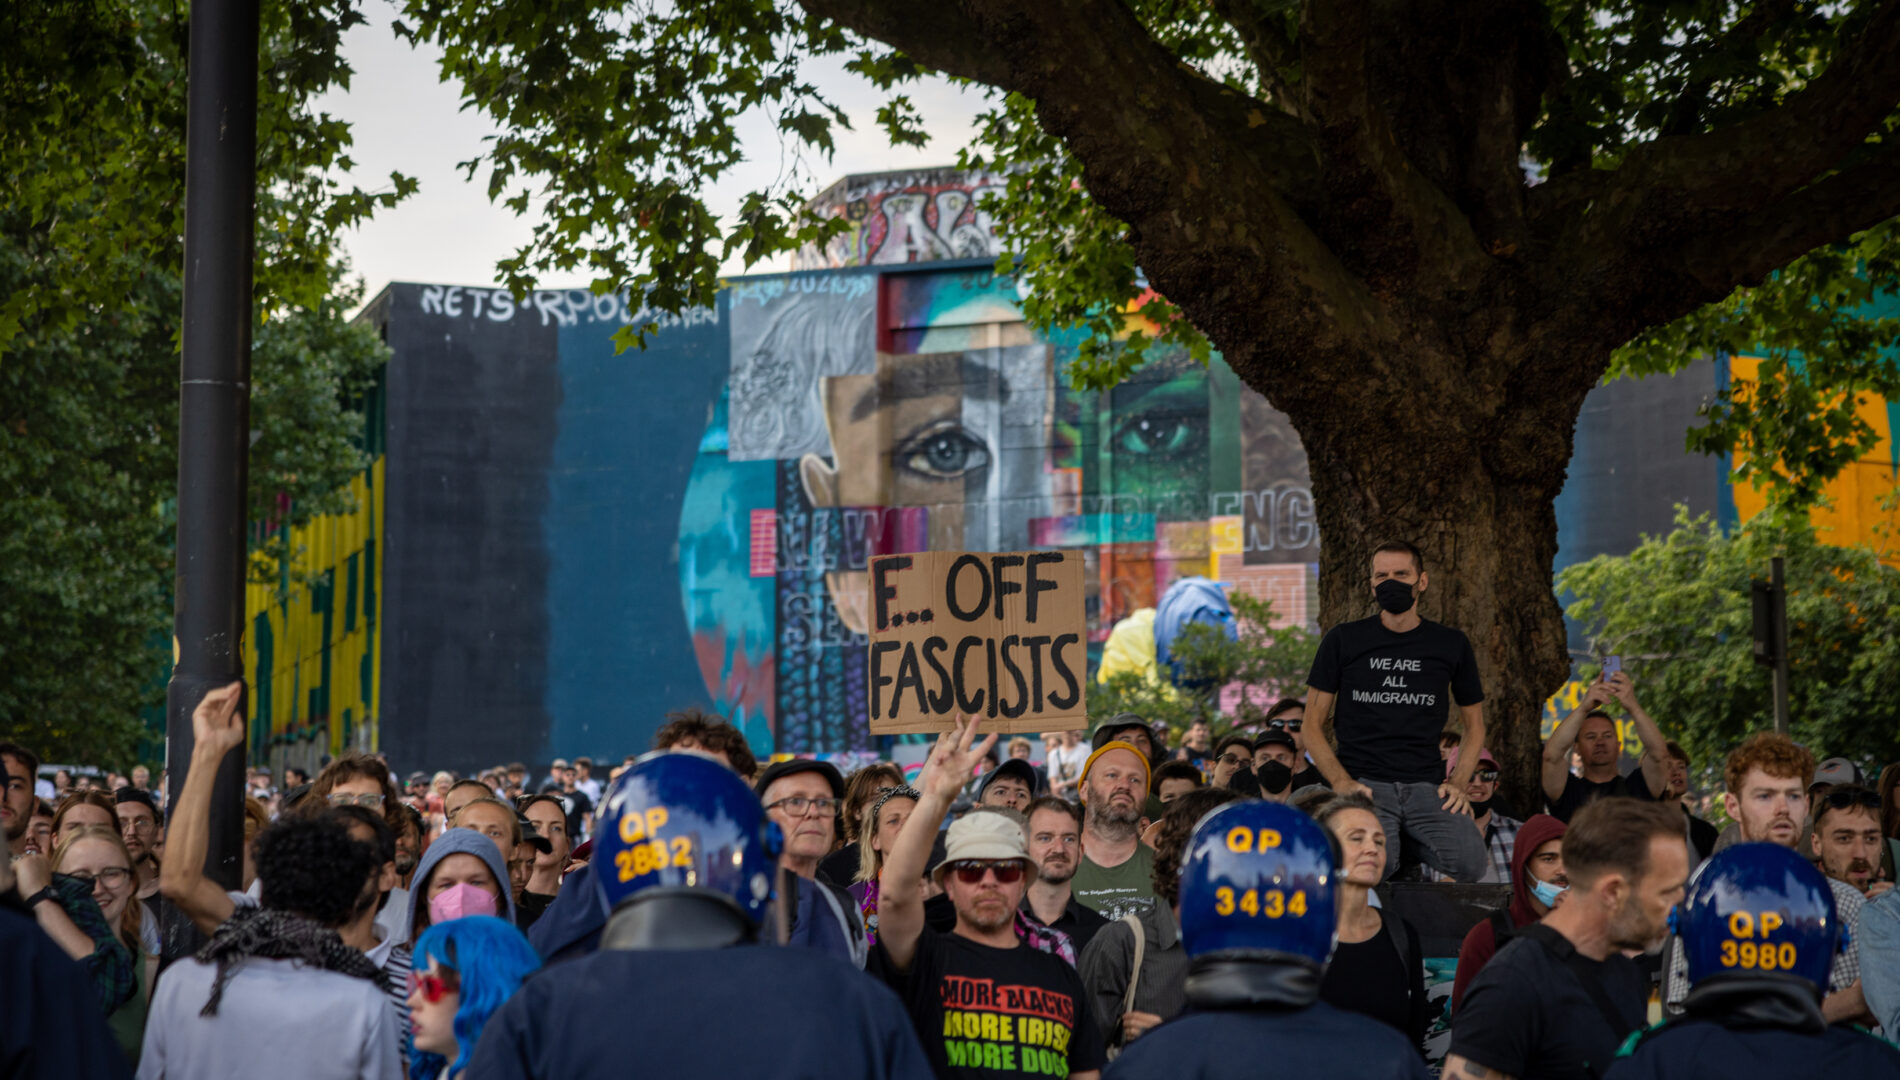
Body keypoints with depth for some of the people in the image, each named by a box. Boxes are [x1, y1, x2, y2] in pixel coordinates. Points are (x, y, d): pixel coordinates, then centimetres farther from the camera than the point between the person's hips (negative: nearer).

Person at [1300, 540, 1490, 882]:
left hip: (1427, 785, 2)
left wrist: (1458, 782, 3)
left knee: (1471, 863, -27)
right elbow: (1312, 726, 9)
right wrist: (1342, 782, -7)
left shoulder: (1451, 645, 14)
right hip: (1363, 783, -2)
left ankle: (1411, 843, 1)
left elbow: (1474, 725, 21)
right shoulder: (1343, 641, 9)